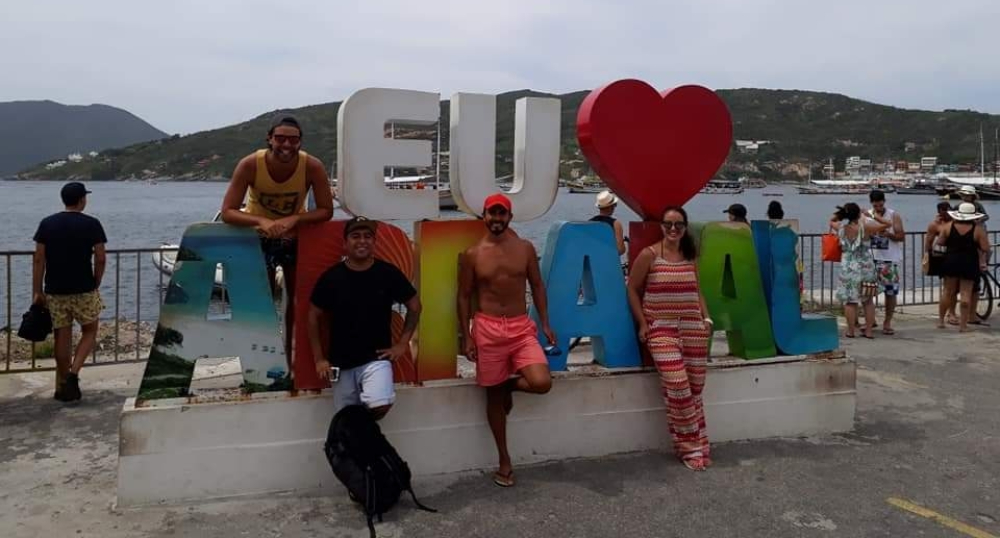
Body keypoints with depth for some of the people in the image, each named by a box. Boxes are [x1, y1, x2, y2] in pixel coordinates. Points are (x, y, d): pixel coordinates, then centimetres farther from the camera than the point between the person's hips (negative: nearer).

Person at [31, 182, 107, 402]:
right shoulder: (91, 224, -6)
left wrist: (37, 291, 5)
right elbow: (100, 259, -7)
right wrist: (96, 284, 7)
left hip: (55, 291, 3)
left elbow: (39, 260, 1)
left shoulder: (47, 224, 3)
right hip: (84, 290, -3)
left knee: (62, 336, 10)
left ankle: (63, 386, 17)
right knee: (89, 332, 13)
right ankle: (73, 372, -6)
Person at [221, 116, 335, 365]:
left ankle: (291, 360, 24)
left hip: (296, 237, 2)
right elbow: (227, 212, -27)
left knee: (297, 298, 9)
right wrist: (261, 221, -44)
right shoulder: (250, 165, -28)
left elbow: (326, 210, -21)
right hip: (260, 237, -1)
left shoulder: (313, 167, -27)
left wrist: (294, 219, -37)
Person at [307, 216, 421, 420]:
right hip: (341, 363, 2)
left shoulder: (389, 273, -6)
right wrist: (319, 358, 3)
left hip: (376, 358, -1)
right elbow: (314, 317, 5)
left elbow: (414, 306, 6)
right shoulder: (331, 277, -5)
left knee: (381, 405, -25)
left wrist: (402, 343, 0)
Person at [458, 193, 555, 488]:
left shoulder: (525, 248, 4)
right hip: (487, 328, -1)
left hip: (522, 327, 1)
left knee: (541, 383, -18)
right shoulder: (472, 254, -1)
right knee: (493, 395, 6)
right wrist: (466, 337, -3)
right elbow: (464, 297, 2)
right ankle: (504, 460, 21)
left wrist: (545, 323, 4)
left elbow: (537, 286, 10)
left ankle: (510, 385, 18)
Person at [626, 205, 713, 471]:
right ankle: (690, 447, -1)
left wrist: (706, 318, 7)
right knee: (677, 385, -16)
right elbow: (633, 290, 0)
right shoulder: (649, 255, -4)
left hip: (693, 329, 5)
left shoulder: (690, 257, 12)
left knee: (695, 387, 5)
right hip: (661, 329, -5)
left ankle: (697, 445, 19)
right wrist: (643, 323, -5)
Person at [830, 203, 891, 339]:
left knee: (850, 301, 6)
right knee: (868, 301, 12)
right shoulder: (865, 227, -12)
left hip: (848, 268, 1)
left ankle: (850, 331, 9)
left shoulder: (841, 228, -4)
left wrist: (842, 213, 16)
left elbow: (831, 220, 19)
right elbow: (887, 224, -4)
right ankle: (868, 330, 15)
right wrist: (877, 217, 8)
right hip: (865, 268, -1)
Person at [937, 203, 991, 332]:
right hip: (969, 263, -2)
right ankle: (963, 324, 3)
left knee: (947, 292, 11)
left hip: (951, 261, 2)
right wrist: (984, 261, 9)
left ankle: (940, 320, 16)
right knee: (966, 293, 2)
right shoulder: (978, 229, -7)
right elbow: (985, 249, -8)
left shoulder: (948, 226, -1)